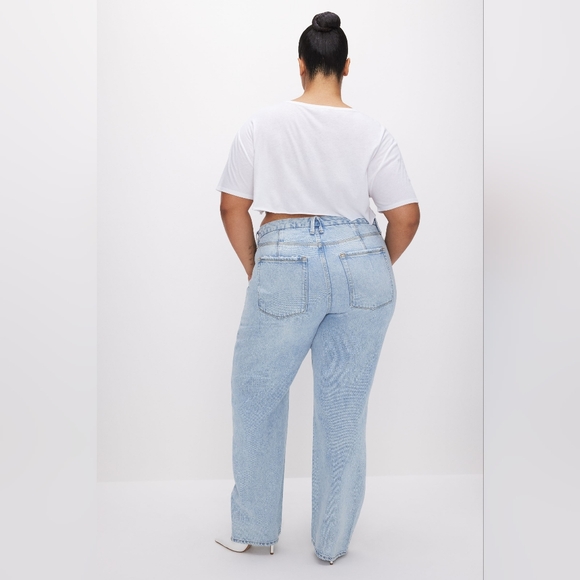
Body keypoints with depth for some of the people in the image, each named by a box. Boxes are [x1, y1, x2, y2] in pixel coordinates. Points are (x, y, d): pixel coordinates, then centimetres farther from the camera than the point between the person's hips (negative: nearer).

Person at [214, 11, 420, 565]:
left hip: (285, 268, -1)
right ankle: (333, 541, 25)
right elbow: (406, 217, -1)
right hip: (360, 263, 2)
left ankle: (254, 530, 28)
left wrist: (254, 272, 13)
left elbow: (232, 208, 1)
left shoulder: (262, 124, 0)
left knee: (256, 395, 17)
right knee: (345, 408, 11)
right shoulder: (372, 132, 1)